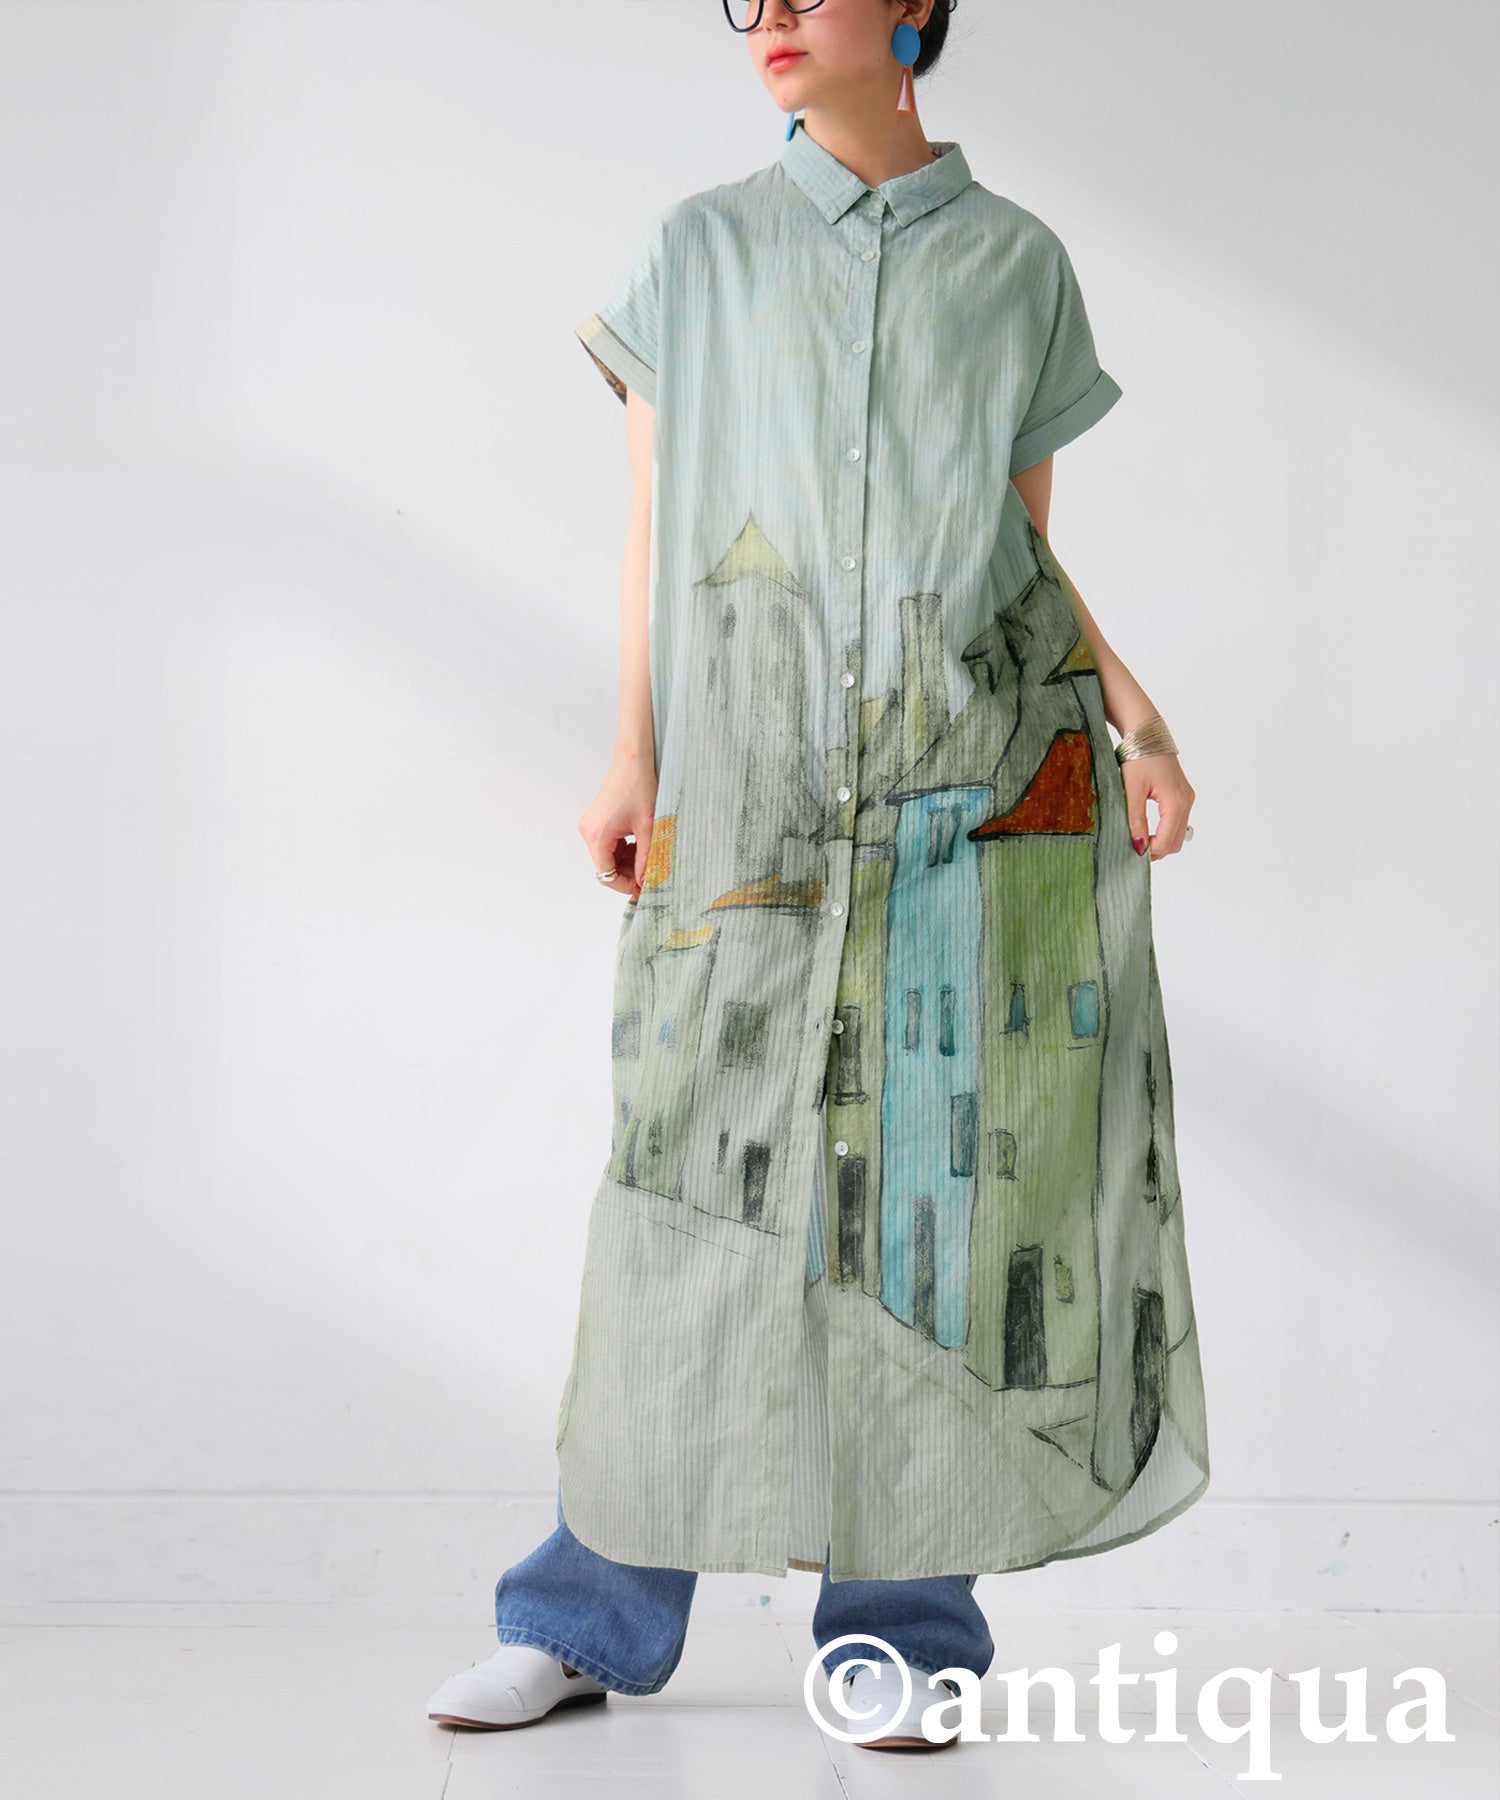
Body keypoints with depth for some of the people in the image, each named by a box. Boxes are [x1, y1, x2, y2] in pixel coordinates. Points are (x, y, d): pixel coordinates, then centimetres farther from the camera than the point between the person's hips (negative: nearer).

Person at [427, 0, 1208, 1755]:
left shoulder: (1019, 262, 12)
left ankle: (893, 1628, 11)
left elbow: (1029, 553, 12)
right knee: (708, 1187, 0)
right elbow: (651, 519, 8)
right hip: (747, 798, 0)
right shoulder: (698, 248, 12)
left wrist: (1127, 708, -3)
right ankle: (590, 1618, 13)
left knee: (934, 1186, -1)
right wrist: (631, 758, -3)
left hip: (978, 786, 0)